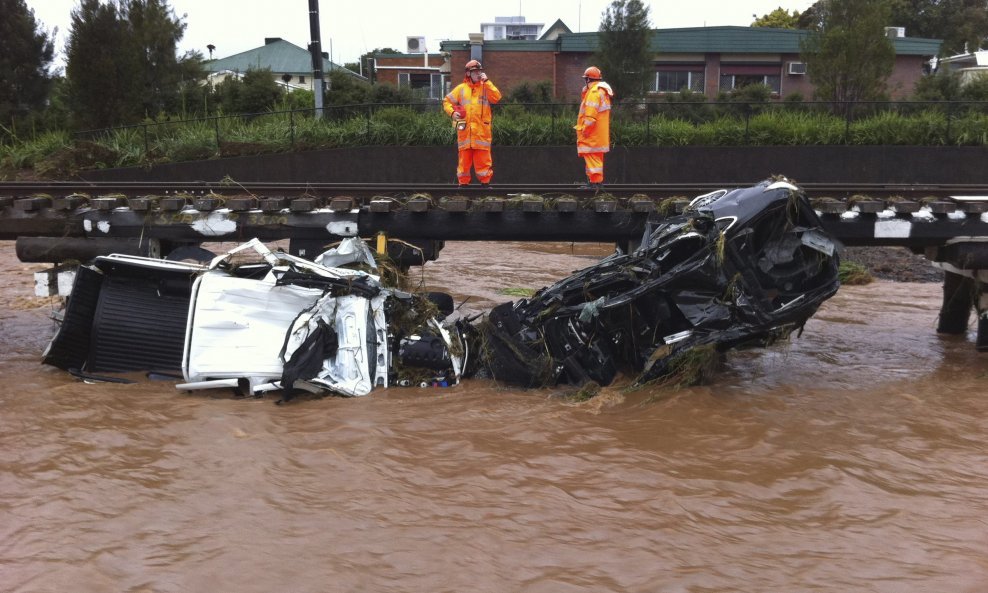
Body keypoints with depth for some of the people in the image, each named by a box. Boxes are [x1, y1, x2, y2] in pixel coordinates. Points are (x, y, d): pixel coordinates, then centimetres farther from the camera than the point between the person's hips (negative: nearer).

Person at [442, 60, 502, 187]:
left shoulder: (486, 88, 8)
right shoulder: (461, 88, 10)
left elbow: (496, 97, -9)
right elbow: (447, 101, 15)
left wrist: (486, 81, -9)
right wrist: (452, 112, -3)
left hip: (482, 131, -1)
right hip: (465, 130, 1)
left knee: (483, 158, -1)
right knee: (464, 158, 4)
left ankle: (485, 182, 6)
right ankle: (463, 183, 11)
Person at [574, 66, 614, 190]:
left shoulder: (594, 92, -17)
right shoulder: (603, 91, 15)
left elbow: (590, 116, -23)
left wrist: (584, 130, -18)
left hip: (592, 133, -10)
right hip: (600, 133, 10)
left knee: (592, 156, -7)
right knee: (597, 157, 17)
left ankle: (595, 182, -8)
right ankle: (598, 180, 25)